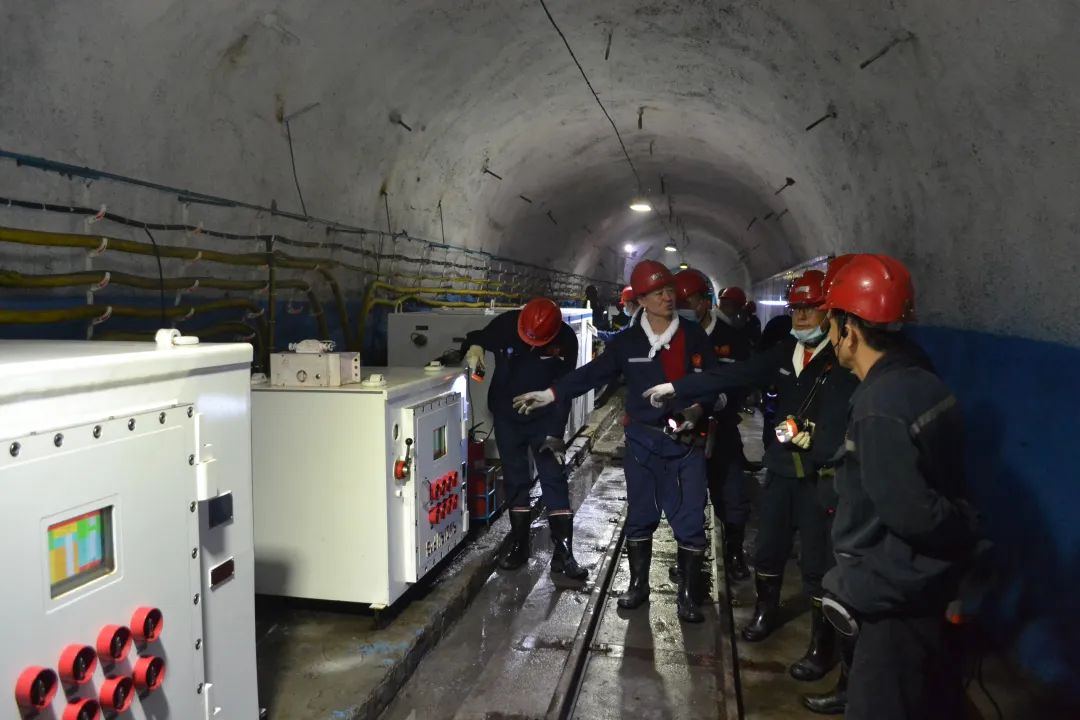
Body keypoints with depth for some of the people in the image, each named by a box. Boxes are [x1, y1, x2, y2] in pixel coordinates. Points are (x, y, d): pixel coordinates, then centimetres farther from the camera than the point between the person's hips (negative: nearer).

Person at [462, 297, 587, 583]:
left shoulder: (566, 341, -18)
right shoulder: (505, 324, -16)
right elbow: (478, 338, 4)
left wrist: (555, 433, -15)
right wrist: (474, 348, -20)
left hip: (544, 419, -1)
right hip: (507, 416, 2)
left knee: (554, 479, -6)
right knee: (515, 479, 9)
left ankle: (563, 552, -2)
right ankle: (518, 543, 22)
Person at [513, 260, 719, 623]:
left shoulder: (694, 337, 1)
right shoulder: (627, 341, 1)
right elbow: (593, 372, 2)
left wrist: (697, 409, -15)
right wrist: (550, 393, -5)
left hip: (686, 440, 0)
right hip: (643, 439, 1)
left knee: (690, 519, 1)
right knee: (640, 515, 12)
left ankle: (688, 595, 15)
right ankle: (638, 584, 29)